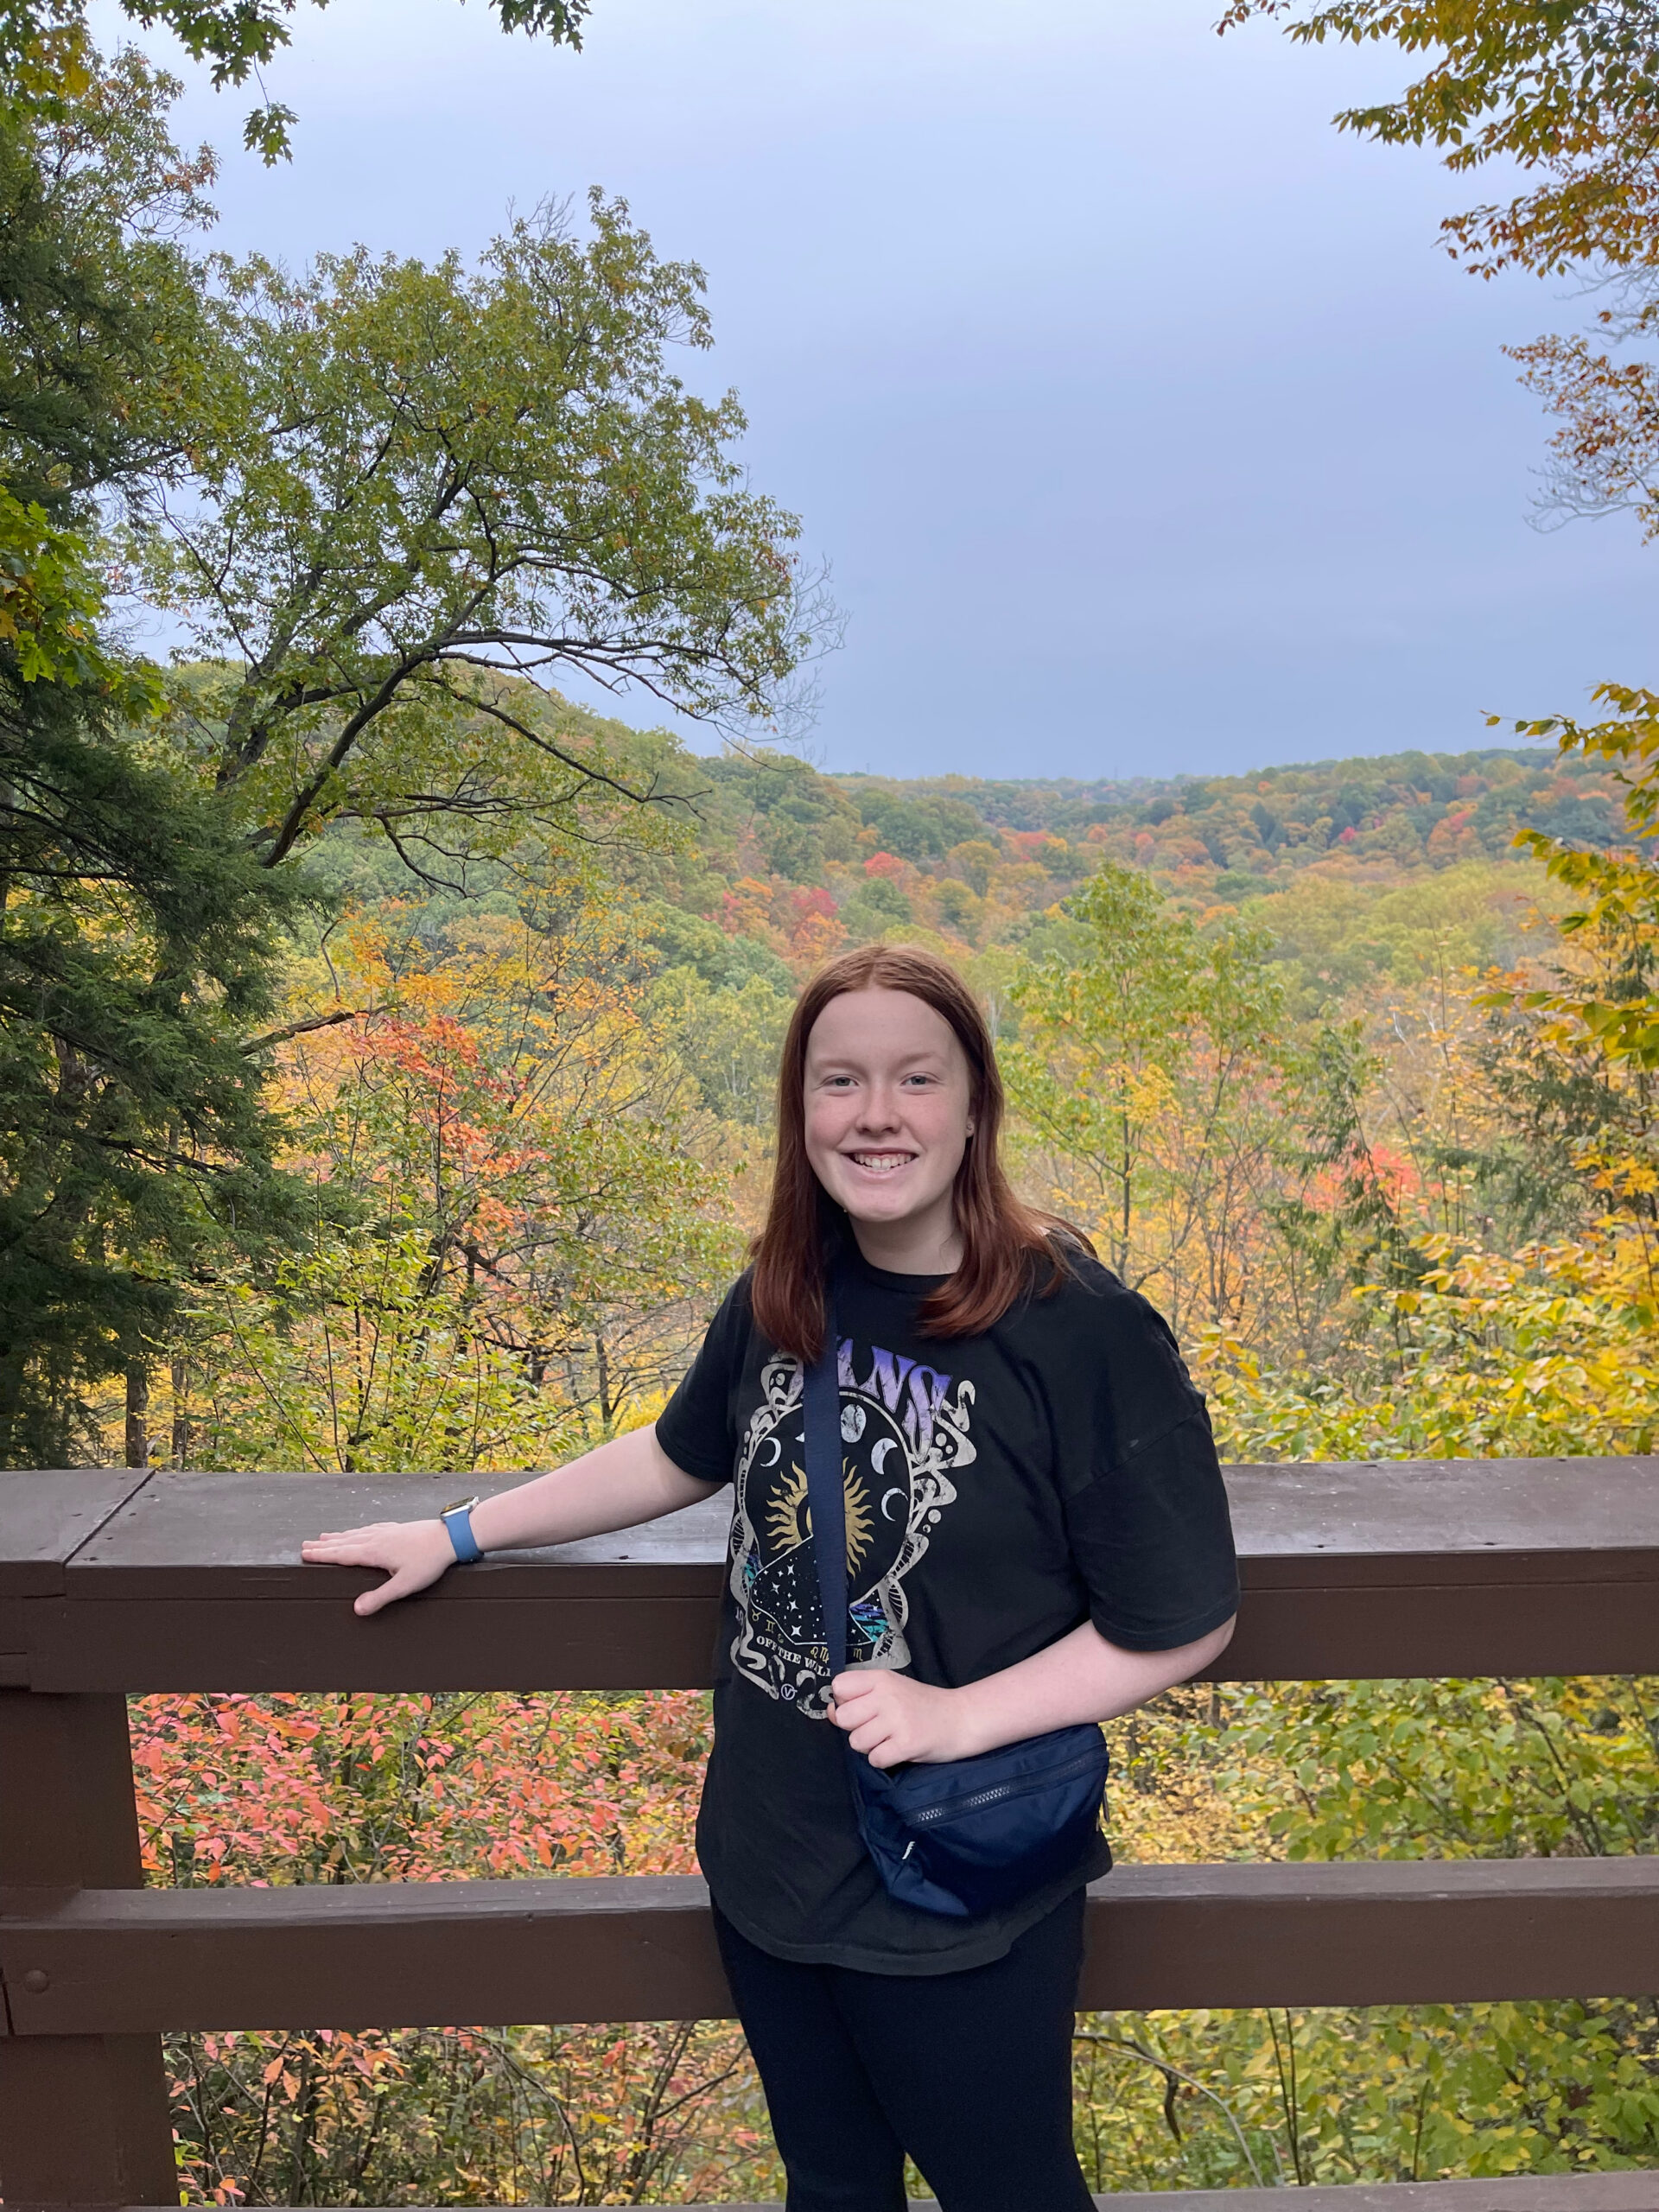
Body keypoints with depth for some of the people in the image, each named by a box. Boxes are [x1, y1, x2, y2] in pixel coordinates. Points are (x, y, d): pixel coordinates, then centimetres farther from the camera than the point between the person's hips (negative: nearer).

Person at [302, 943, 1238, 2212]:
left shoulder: (1084, 1333, -22)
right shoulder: (783, 1298, -6)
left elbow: (1183, 1622, -16)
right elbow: (683, 1455, 12)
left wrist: (960, 1717, -25)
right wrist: (458, 1534, 14)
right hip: (766, 1862, 5)